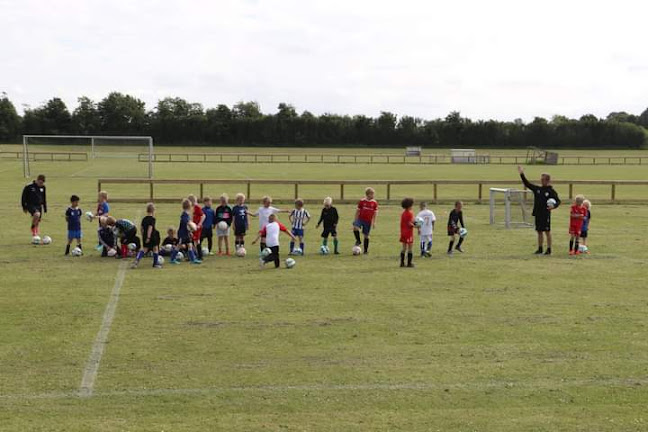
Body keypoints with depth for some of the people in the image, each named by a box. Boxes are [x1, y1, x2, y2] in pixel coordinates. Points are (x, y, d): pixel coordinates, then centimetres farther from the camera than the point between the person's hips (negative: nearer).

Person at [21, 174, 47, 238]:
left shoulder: (43, 187, 7)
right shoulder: (29, 187, -9)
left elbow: (44, 199, 19)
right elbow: (23, 197, -2)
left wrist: (45, 208, 18)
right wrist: (24, 207, -3)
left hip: (39, 206, 5)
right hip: (31, 205, -5)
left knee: (38, 221, 5)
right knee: (37, 214, -33)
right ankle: (33, 228, -13)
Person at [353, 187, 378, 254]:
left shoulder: (375, 203, 0)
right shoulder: (362, 201, -4)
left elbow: (375, 213, 7)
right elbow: (358, 210, 4)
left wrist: (374, 222, 4)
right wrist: (355, 220, 3)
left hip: (368, 221, 1)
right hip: (360, 219, -1)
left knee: (366, 235, 5)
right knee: (355, 227, -29)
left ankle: (366, 250, 17)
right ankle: (358, 241, -7)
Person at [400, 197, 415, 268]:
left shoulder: (403, 213, 10)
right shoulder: (410, 213, -14)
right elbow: (409, 224, -19)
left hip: (403, 232, 7)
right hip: (409, 233, -7)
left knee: (404, 248, 11)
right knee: (410, 248, -1)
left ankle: (402, 262, 10)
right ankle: (409, 263, 0)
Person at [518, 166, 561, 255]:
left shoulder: (551, 191, -5)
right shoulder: (537, 189, 11)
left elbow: (558, 201, -5)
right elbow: (527, 184, 12)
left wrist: (554, 206, -26)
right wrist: (522, 174, 5)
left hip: (546, 214, -6)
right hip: (537, 214, 6)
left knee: (547, 232, 0)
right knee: (539, 232, 10)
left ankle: (549, 249, 6)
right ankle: (540, 249, 17)